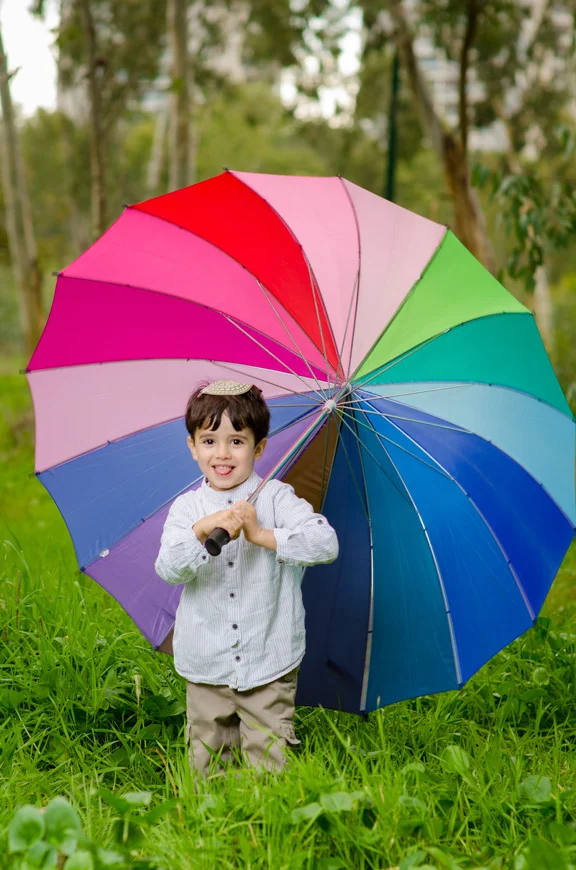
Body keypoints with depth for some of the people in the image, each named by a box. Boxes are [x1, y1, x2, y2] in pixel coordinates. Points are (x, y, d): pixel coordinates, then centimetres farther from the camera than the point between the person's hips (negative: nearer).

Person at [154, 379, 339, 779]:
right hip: (206, 669, 2)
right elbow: (167, 570, -11)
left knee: (269, 761, 0)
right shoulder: (186, 508, 3)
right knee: (206, 758, 11)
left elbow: (326, 544, -16)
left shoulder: (275, 498, -3)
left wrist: (261, 534, -23)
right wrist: (202, 530, -27)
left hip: (269, 668, -2)